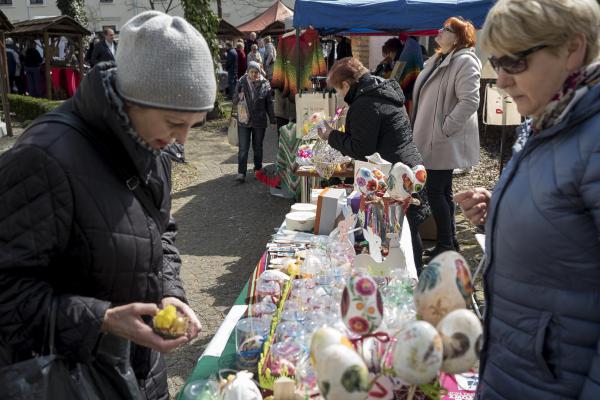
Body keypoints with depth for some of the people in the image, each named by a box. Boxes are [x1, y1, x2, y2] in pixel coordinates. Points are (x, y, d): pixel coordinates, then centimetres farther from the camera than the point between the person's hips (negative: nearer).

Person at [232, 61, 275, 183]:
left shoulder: (265, 84, -1)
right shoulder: (241, 82, -2)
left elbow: (269, 104, 4)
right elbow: (234, 101, 5)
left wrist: (272, 120, 5)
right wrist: (239, 97, -18)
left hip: (259, 122, 1)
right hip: (244, 121, 0)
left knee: (258, 147, 14)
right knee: (243, 148, -4)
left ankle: (258, 169, 28)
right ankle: (241, 173, -2)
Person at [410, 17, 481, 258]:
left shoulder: (464, 61, -13)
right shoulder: (438, 60, 16)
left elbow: (469, 102, -23)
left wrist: (442, 130, -22)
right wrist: (418, 128, 17)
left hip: (445, 143, -9)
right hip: (432, 140, 9)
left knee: (436, 190, -5)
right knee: (442, 191, 14)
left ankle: (446, 245, 6)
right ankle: (449, 241, 24)